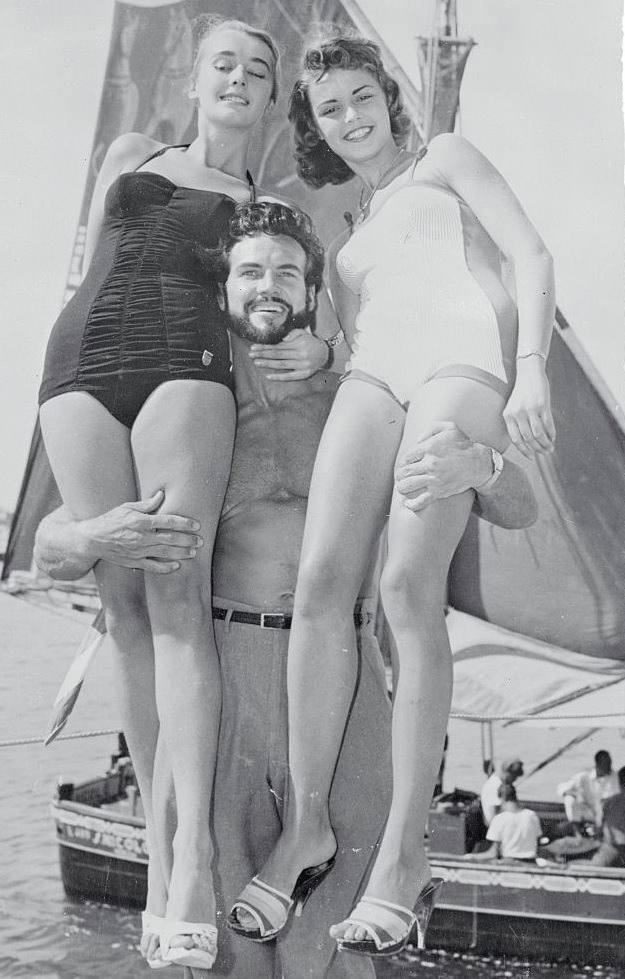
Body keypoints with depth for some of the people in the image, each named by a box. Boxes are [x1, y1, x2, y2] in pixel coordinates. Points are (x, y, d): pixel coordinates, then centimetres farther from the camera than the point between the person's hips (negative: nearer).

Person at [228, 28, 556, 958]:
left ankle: (405, 854, -21)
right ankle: (307, 826, -12)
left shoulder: (446, 158, 22)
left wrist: (532, 370, -8)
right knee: (321, 581, -18)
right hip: (374, 374, 5)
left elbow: (532, 256, 9)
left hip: (464, 359, -5)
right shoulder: (343, 234, 35)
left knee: (409, 587, -24)